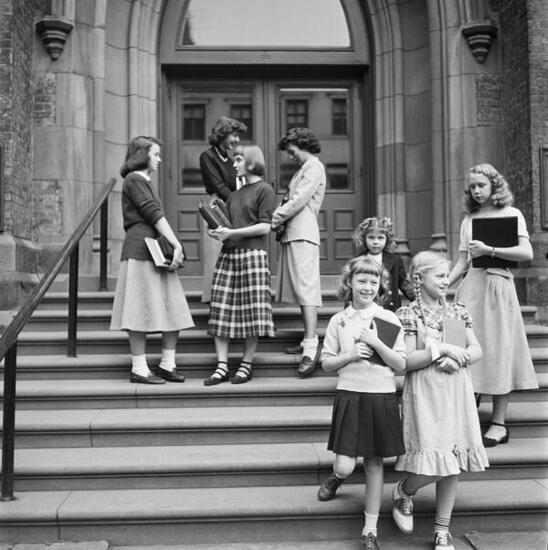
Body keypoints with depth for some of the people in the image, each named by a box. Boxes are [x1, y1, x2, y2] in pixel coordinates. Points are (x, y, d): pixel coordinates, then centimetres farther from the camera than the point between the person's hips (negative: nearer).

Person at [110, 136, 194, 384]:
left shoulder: (144, 181, 25)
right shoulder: (134, 180, -5)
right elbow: (154, 214, -13)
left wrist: (173, 247, 10)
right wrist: (177, 245, -15)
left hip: (157, 251, 9)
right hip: (141, 249, -9)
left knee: (174, 309, 5)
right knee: (142, 311, -6)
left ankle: (168, 365, 12)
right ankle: (139, 370, 0)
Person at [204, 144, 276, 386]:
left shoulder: (264, 189, 1)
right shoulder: (234, 195, 22)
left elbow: (264, 227, -7)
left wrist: (232, 233, -13)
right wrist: (217, 231, 3)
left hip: (252, 254, -6)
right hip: (228, 254, 7)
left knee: (251, 311, -4)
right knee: (221, 310, 0)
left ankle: (246, 364, 7)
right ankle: (222, 366, 4)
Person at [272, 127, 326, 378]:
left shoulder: (314, 167, -4)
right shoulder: (303, 169, 25)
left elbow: (298, 201, -14)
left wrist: (273, 219, -11)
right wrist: (278, 220, 5)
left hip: (303, 235, -10)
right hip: (293, 234, 10)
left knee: (306, 287, -15)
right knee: (301, 288, 9)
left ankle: (311, 347, -20)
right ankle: (309, 339, 13)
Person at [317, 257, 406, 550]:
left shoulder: (389, 319, 0)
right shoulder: (338, 321, 2)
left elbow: (400, 365, -2)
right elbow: (326, 364, 5)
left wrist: (376, 343, -14)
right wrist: (350, 355, -11)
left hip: (382, 396, 0)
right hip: (349, 395, 0)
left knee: (374, 464, 10)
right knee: (345, 466, -6)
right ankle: (336, 476, 33)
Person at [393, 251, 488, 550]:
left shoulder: (458, 312, 10)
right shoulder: (408, 314, -5)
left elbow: (477, 350, 9)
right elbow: (406, 361, -12)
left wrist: (458, 358, -11)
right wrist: (443, 348, -16)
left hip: (457, 393, 5)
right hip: (425, 393, -5)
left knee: (453, 463, 7)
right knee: (435, 463, -10)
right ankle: (403, 492, 23)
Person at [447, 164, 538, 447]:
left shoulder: (511, 214, 4)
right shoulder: (468, 219, 15)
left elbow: (527, 253, -8)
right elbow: (462, 262, 13)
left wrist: (490, 250, -15)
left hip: (497, 284, -4)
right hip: (470, 286, 4)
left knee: (497, 350, -4)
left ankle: (499, 424, 2)